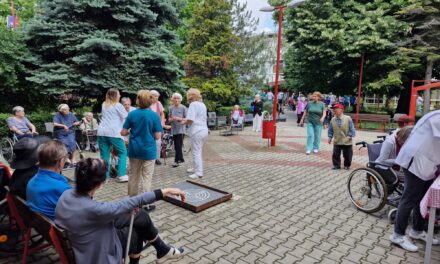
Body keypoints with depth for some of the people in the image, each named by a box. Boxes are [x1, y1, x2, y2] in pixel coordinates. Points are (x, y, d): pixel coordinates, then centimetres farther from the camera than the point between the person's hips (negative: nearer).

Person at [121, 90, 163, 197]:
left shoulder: (131, 114, -3)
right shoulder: (154, 115, -10)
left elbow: (123, 132, -2)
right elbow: (157, 136, -11)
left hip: (134, 150, 3)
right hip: (148, 150, -3)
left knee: (133, 175, 18)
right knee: (146, 177, 3)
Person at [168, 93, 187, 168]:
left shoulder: (183, 108, -5)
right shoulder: (171, 108, 8)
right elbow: (169, 118, 14)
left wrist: (179, 119, -20)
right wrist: (171, 119, -9)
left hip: (181, 130, -5)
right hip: (174, 130, 5)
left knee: (179, 146, -9)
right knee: (176, 146, 10)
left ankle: (176, 161, -3)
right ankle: (181, 159, 25)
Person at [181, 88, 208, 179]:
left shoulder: (193, 104, -11)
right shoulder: (203, 105, 15)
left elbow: (190, 120, -18)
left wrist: (184, 122, 2)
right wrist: (187, 120, 24)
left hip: (197, 131, -9)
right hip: (204, 130, 9)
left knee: (196, 152, -3)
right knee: (198, 151, 19)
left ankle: (199, 173, -1)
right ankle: (195, 168, 30)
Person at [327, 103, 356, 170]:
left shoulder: (348, 118, -10)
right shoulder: (333, 120, -2)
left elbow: (352, 129, -5)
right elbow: (330, 130, 6)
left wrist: (350, 136, -13)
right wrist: (330, 137, -2)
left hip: (347, 142, -2)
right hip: (336, 142, 2)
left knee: (347, 155, 10)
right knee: (335, 154, 3)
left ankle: (347, 165, 30)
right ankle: (336, 165, 19)